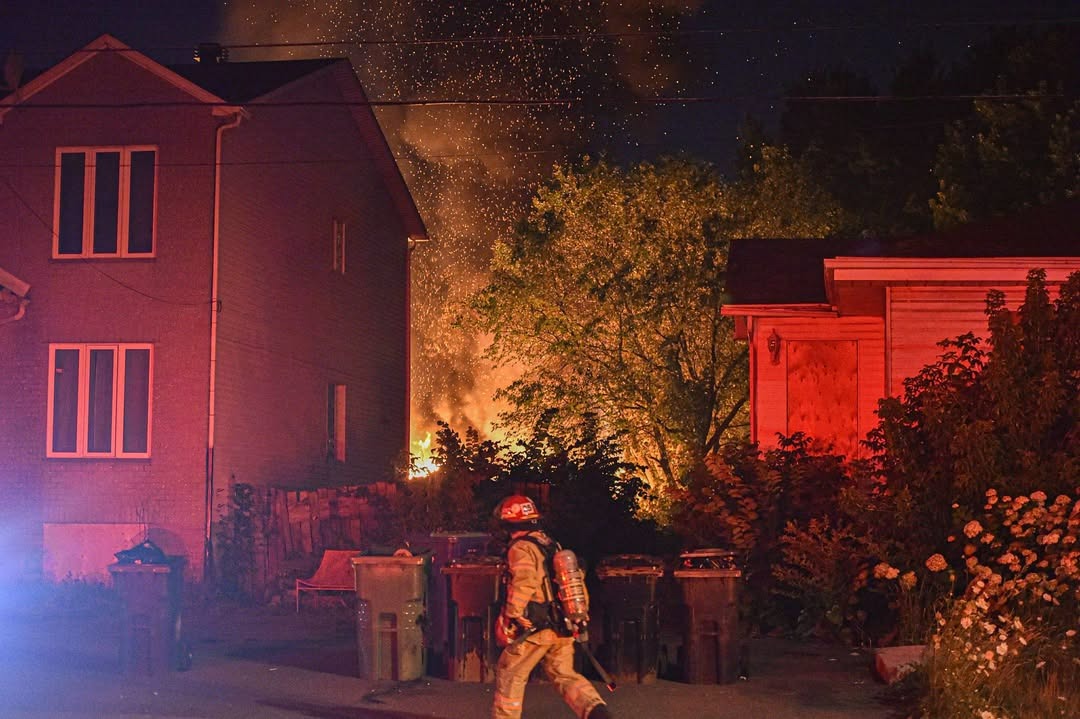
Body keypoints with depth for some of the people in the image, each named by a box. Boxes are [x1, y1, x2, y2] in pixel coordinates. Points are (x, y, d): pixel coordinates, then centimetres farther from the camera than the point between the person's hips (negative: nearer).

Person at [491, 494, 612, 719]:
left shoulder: (521, 548, -11)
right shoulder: (553, 545, 14)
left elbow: (523, 584, -25)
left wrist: (509, 619, -18)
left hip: (535, 628, -7)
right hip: (563, 629, 7)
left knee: (510, 675, 10)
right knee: (564, 675, 11)